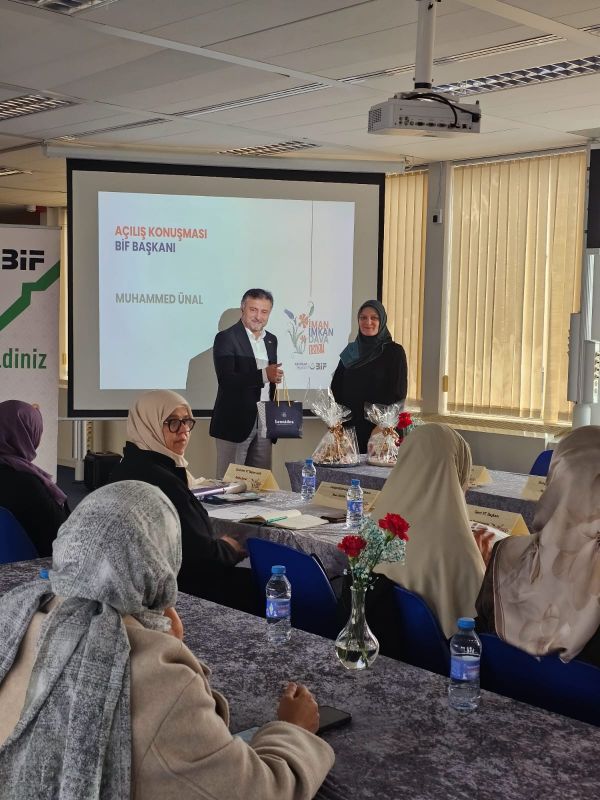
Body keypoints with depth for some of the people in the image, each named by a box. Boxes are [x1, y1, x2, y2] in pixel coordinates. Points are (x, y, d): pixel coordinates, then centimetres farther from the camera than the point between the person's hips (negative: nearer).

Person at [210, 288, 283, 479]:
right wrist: (263, 375, -27)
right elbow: (226, 379, -19)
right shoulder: (226, 338, -7)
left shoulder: (271, 340, 14)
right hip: (236, 422, -6)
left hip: (264, 423, 6)